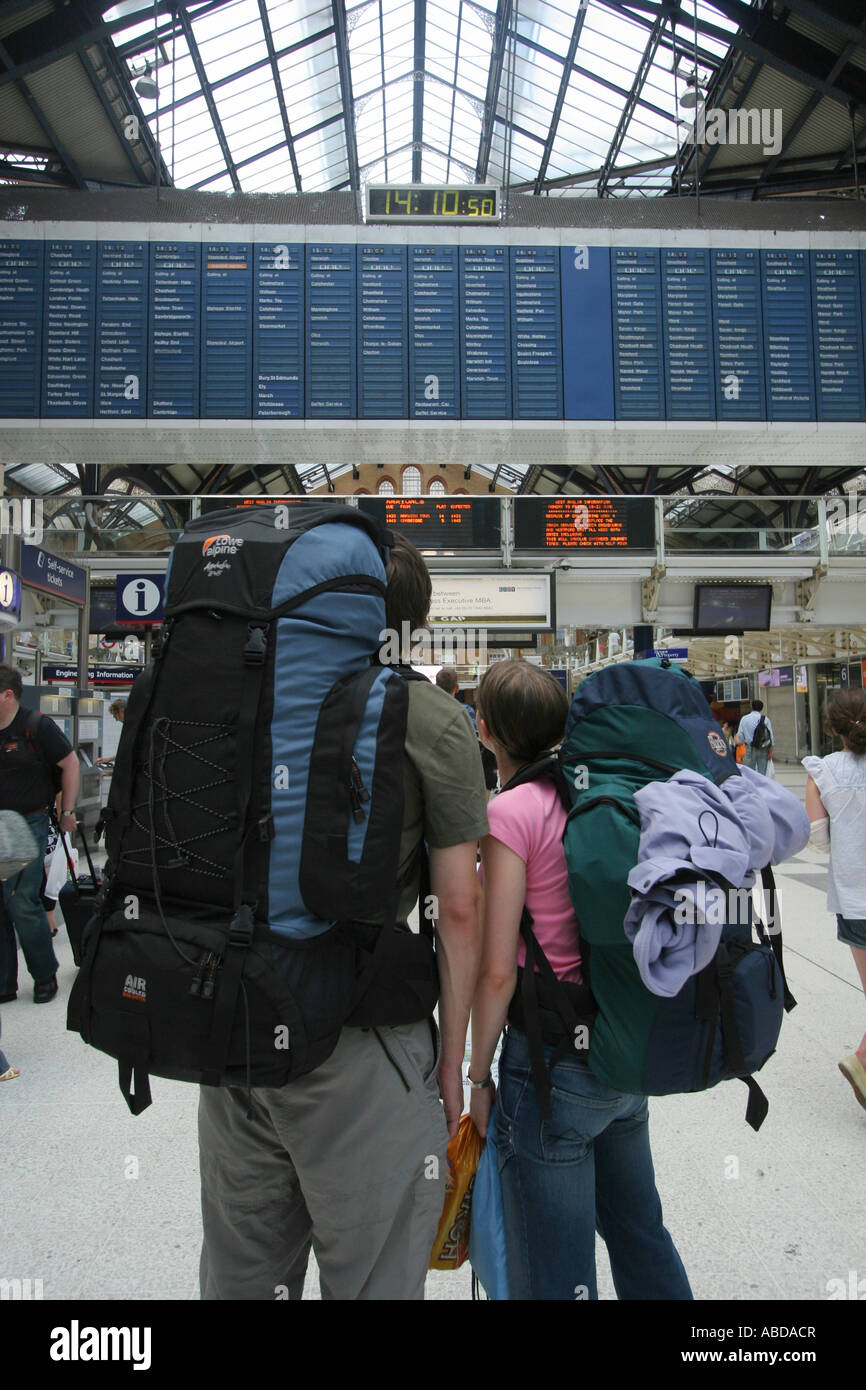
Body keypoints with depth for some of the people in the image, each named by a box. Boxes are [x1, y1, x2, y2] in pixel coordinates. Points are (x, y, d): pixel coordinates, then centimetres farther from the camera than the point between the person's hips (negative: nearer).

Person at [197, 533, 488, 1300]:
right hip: (354, 1042, -5)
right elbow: (459, 908, -9)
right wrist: (452, 1060, 2)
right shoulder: (434, 721, -9)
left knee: (240, 1272, 23)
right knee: (371, 1277, 15)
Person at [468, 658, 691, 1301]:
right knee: (641, 1235, 27)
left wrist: (479, 1076, -5)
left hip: (555, 1064, -7)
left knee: (554, 1278, 12)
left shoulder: (511, 811, -18)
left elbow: (498, 973, -18)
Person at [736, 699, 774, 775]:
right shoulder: (765, 719, -1)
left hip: (750, 748, 0)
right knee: (762, 772, 5)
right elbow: (771, 736, -1)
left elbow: (740, 736, 5)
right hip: (763, 749, 0)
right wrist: (771, 751, 4)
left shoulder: (744, 718, 1)